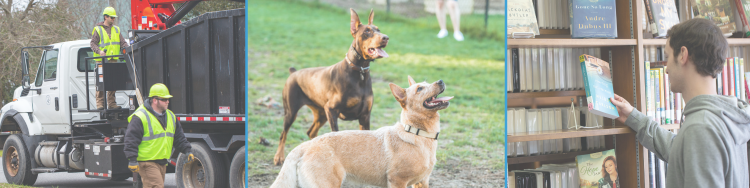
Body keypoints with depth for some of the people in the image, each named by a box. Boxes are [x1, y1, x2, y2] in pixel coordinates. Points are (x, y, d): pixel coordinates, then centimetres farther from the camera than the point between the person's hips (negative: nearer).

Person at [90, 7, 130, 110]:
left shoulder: (116, 30, 17)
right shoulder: (98, 29, 1)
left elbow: (122, 42, 16)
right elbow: (93, 43, -3)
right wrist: (99, 51, -21)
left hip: (113, 60, 5)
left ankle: (112, 103, 8)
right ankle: (100, 103, -4)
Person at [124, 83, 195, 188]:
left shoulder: (171, 116, 13)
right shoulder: (140, 117, -12)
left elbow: (179, 138, 21)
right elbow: (131, 139, -13)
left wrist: (187, 151, 11)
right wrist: (132, 160, -17)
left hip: (162, 163, 8)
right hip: (147, 163, -8)